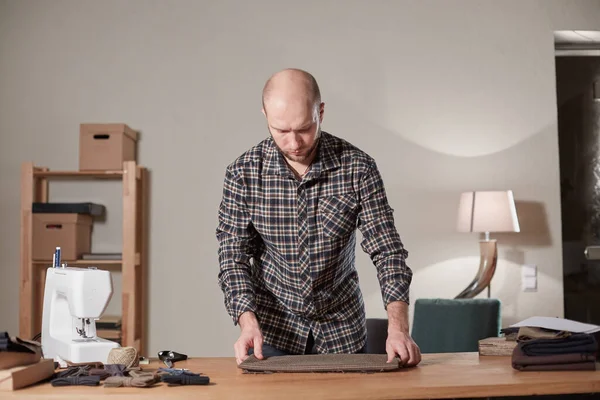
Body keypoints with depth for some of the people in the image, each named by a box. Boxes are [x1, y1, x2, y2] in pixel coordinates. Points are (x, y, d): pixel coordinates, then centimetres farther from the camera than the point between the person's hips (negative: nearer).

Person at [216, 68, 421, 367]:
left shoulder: (358, 167, -14)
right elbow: (234, 256, -11)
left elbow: (387, 250, -15)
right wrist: (248, 323, -26)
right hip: (273, 329, 0)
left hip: (342, 330, 1)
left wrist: (398, 327, -28)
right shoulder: (243, 172, -13)